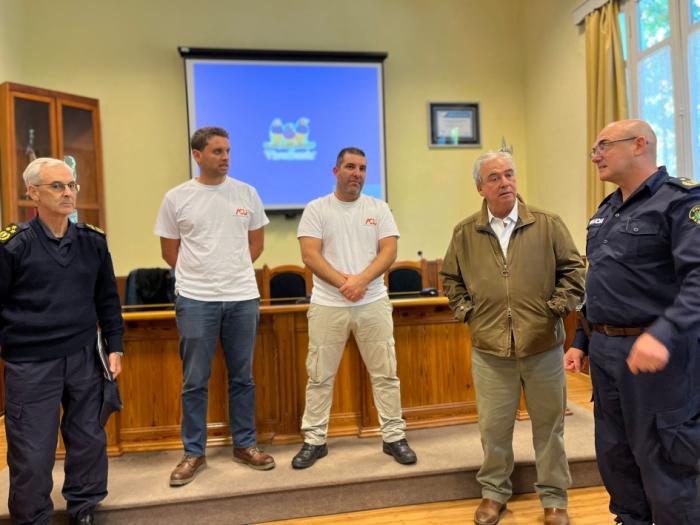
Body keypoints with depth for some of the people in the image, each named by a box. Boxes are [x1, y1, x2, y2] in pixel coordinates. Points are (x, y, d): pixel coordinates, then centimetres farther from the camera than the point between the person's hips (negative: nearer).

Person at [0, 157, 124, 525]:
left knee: (89, 441, 13)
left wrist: (114, 346, 7)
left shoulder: (93, 241, 3)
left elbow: (107, 299, 10)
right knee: (32, 452, 5)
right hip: (30, 363, -3)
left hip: (83, 358, 4)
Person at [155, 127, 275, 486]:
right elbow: (169, 252, 6)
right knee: (195, 381, 7)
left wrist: (234, 274, 8)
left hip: (243, 298, 2)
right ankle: (194, 453, 22)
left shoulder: (246, 193, 4)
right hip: (195, 300, -2)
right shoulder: (176, 198, -1)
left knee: (242, 377, 12)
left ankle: (244, 445, 26)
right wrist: (200, 277, 8)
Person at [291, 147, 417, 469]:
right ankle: (314, 440, 22)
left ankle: (394, 437, 22)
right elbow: (310, 255, -7)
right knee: (319, 376, 7)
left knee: (385, 373, 8)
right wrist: (343, 283, -17)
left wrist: (361, 280, -17)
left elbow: (389, 252, -2)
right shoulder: (316, 209, 2)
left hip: (373, 304, 1)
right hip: (327, 305, -1)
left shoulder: (378, 208, 7)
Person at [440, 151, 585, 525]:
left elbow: (572, 269, 5)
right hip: (489, 349, 1)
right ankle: (494, 492, 33)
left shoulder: (548, 225, 0)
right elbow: (450, 278, 12)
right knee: (493, 427, 12)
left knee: (549, 425, 13)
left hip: (543, 346, 0)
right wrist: (466, 311, 2)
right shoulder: (465, 233, 3)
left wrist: (557, 307, -5)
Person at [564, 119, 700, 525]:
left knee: (662, 462, 5)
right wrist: (582, 342, 17)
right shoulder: (605, 212, 15)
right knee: (614, 455, 18)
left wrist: (665, 334, -37)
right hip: (605, 352, 8)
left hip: (657, 353, -8)